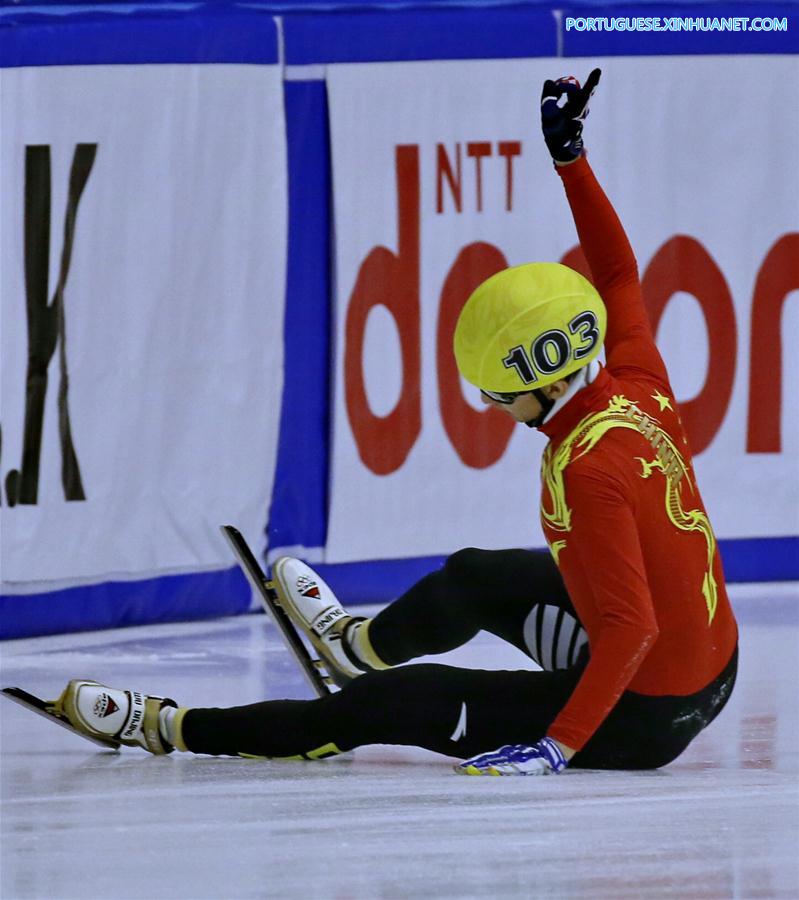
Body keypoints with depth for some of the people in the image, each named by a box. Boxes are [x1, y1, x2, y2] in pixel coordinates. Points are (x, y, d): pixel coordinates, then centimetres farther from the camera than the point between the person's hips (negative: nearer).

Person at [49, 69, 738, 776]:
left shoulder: (588, 470, -30)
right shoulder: (637, 387, -6)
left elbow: (630, 626, -35)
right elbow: (617, 274, 12)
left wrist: (558, 744, -37)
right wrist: (571, 155, 12)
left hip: (637, 718, -9)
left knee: (396, 703, 1)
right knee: (475, 578, 32)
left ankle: (170, 729, 12)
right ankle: (363, 644, 66)